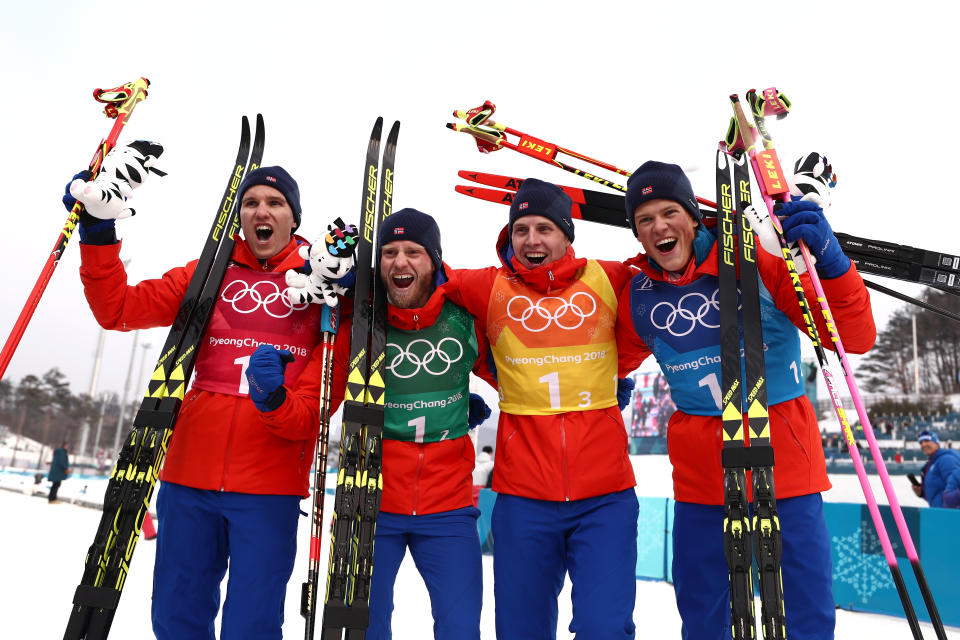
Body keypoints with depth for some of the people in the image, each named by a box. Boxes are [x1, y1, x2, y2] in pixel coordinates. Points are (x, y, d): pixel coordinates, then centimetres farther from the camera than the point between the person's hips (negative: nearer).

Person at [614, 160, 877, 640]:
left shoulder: (760, 261, -9)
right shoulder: (637, 297, -1)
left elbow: (856, 339, -13)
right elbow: (610, 367, 16)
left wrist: (829, 261, -28)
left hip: (785, 462, -2)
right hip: (700, 475, 3)